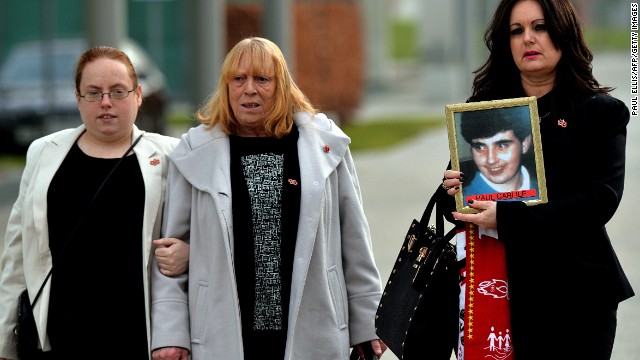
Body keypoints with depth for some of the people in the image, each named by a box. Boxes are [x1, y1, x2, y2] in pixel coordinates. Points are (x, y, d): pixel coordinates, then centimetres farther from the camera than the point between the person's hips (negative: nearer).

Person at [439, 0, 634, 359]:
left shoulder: (600, 112, -1)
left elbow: (601, 198, -14)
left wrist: (507, 217, -22)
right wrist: (453, 193, -12)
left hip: (576, 295, -2)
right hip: (501, 293, 3)